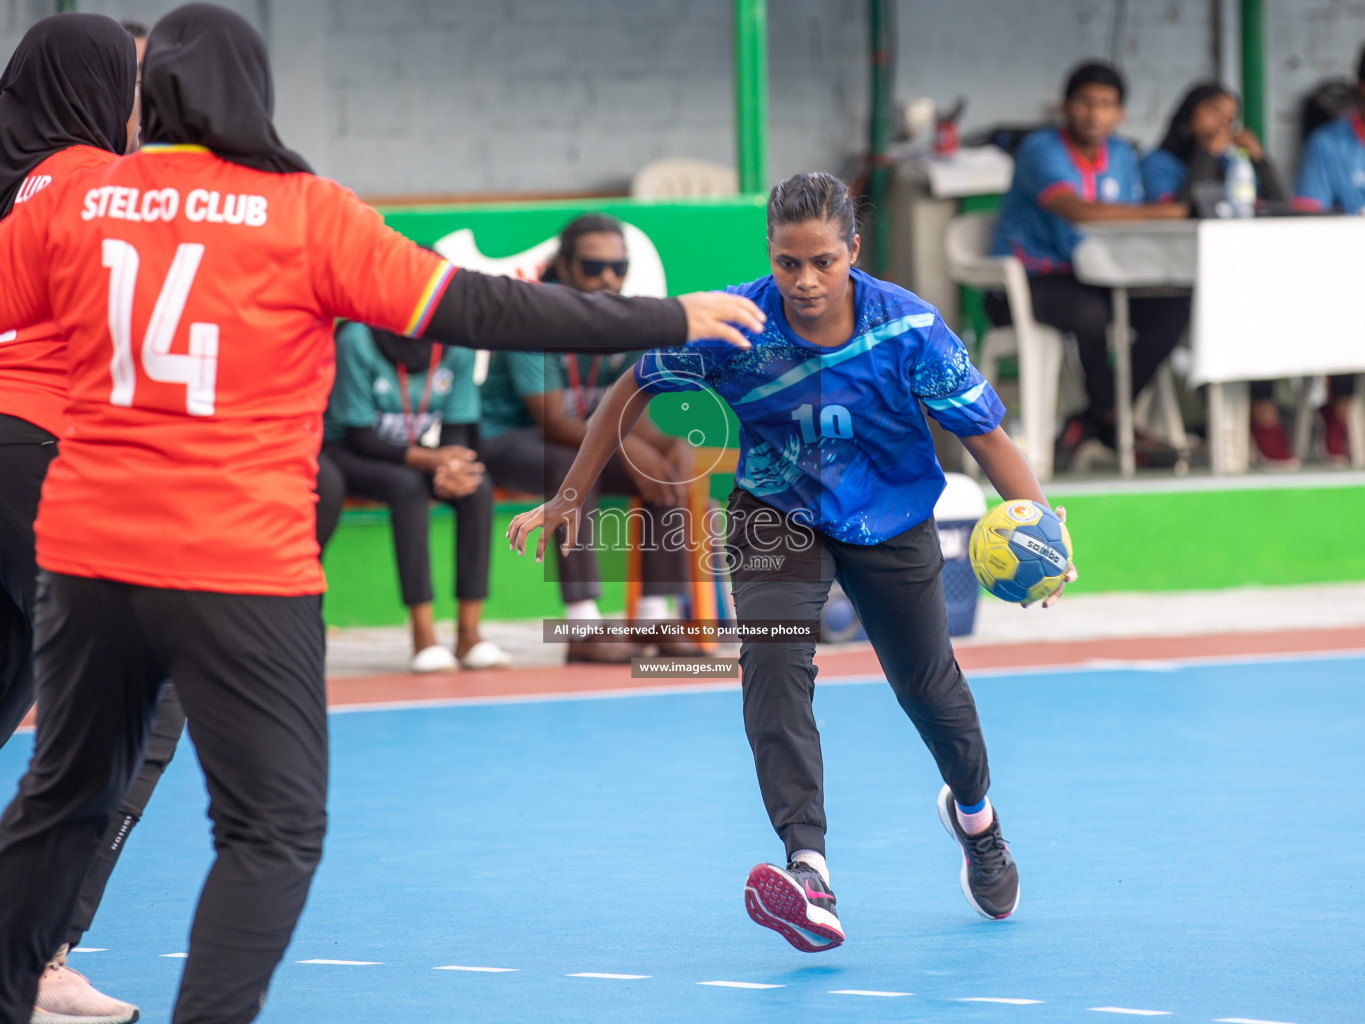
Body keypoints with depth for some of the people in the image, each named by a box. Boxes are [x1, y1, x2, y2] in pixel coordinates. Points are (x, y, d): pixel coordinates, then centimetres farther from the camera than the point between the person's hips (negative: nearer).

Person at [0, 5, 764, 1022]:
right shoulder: (305, 213, -6)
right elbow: (481, 312, -6)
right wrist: (671, 319, 1)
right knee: (273, 831, 2)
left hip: (88, 556, 4)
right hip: (241, 568, -4)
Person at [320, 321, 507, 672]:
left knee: (479, 487, -22)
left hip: (414, 454, 5)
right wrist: (431, 460, -32)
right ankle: (424, 638, -35)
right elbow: (359, 435, -21)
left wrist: (454, 468, -27)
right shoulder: (358, 340, -22)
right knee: (408, 485, -35)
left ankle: (468, 634, -21)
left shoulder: (456, 346, -6)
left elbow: (458, 432, -3)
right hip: (343, 451, -5)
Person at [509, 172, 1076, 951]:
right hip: (776, 513, -1)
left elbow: (986, 433, -21)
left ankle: (973, 811, 52)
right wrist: (570, 499, -6)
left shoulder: (908, 328, -27)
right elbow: (635, 391, -10)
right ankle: (809, 870, -36)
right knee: (774, 662, -27)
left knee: (926, 684, 17)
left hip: (890, 520, 1)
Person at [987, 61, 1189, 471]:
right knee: (1089, 313, -37)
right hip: (1023, 283, -7)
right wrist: (1156, 212, -27)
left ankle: (1089, 422, -13)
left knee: (1172, 308, -15)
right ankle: (1114, 423, -12)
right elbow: (1075, 210, -30)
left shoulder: (1121, 156, 12)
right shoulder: (1041, 150, -14)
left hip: (1086, 279, 7)